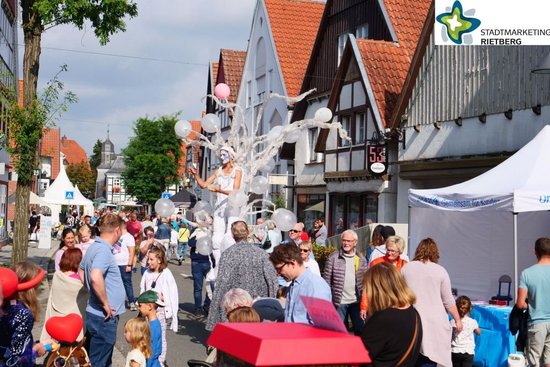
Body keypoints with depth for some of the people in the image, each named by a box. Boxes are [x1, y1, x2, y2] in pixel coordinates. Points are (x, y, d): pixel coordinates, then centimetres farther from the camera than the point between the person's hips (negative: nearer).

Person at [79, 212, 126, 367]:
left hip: (95, 313, 10)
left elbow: (81, 271, 24)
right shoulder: (104, 250, -21)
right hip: (104, 317, -10)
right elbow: (96, 277, -36)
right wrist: (105, 304, -24)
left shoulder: (94, 247, 10)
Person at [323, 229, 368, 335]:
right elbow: (327, 280, -2)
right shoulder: (333, 257, -3)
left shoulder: (361, 260, 6)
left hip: (356, 301, 2)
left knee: (360, 330, 6)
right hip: (339, 302, -2)